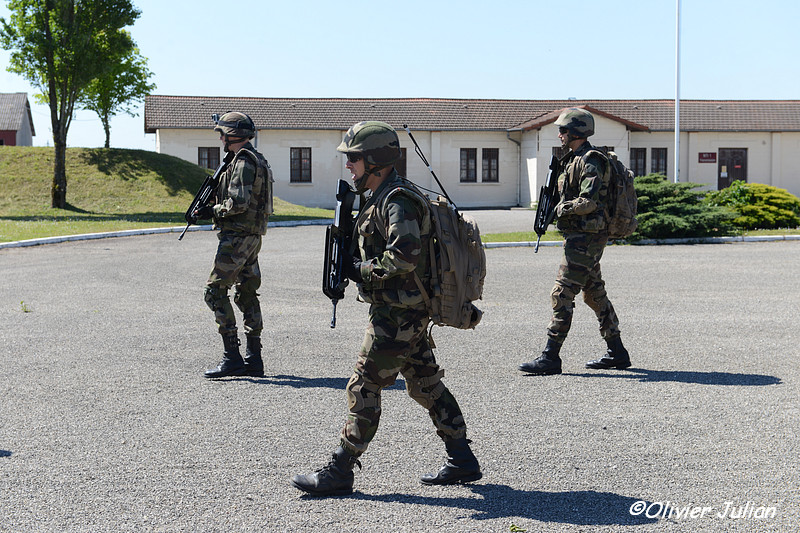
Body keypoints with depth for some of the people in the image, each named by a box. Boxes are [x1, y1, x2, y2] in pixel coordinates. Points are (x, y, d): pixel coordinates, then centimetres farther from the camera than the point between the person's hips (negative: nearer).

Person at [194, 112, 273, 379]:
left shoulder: (243, 161, -14)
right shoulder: (257, 160, 18)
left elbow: (238, 203, -22)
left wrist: (212, 211, -9)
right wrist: (214, 207, 13)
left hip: (237, 236, -10)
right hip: (252, 236, 10)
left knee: (215, 291, -8)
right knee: (246, 294, 11)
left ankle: (232, 357, -10)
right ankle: (253, 359, 13)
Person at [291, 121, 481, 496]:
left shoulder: (397, 200, -17)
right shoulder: (384, 197, 15)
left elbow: (404, 257, -29)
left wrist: (361, 270, -17)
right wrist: (355, 265, 6)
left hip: (396, 314, -10)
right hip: (408, 313, 10)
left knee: (364, 387, -5)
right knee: (426, 384, 14)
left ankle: (339, 472, 2)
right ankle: (462, 461, 22)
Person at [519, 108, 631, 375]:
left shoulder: (589, 162, -15)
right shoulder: (575, 159, 16)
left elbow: (588, 202, -24)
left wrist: (561, 209, -12)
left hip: (585, 239, -11)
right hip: (584, 239, 11)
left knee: (562, 295, -10)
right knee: (595, 294, 15)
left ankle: (550, 358, -8)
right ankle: (617, 353, 23)